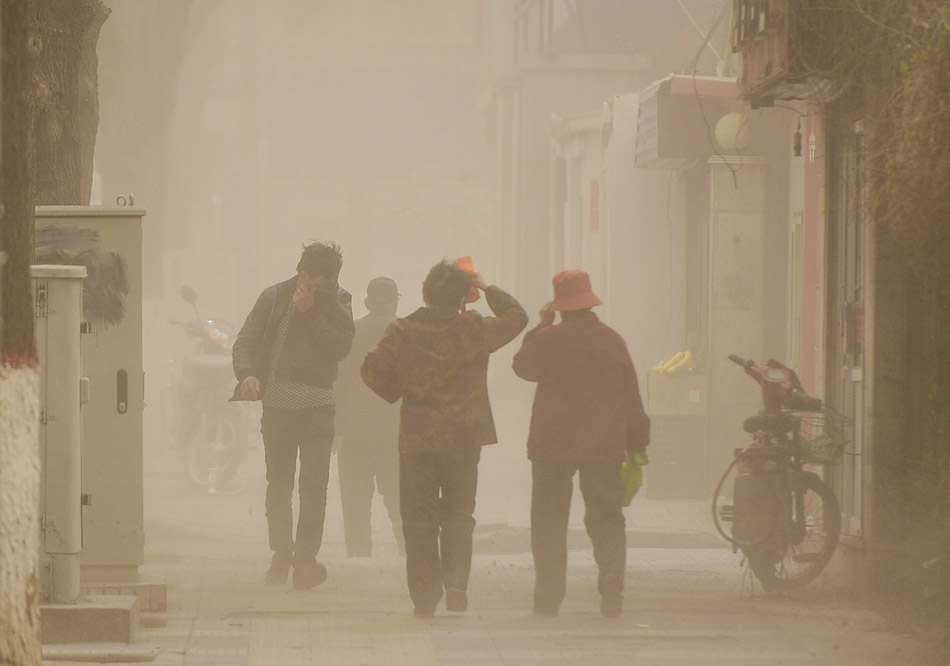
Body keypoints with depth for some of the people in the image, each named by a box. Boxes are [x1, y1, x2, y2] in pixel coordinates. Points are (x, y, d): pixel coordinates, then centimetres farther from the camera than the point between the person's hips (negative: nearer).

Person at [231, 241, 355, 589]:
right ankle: (281, 554, 23)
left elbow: (341, 346, -10)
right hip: (278, 403, 1)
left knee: (314, 485, -12)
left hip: (318, 406, -1)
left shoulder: (337, 301, 4)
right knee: (278, 486, 9)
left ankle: (305, 560, -15)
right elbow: (245, 341, 1)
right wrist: (247, 374, -18)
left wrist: (311, 313, -16)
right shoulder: (274, 298, 4)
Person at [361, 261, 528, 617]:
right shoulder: (475, 330, -7)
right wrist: (487, 288, 20)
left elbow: (372, 370, -9)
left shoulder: (402, 331, -5)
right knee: (458, 516, 12)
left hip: (416, 440, 0)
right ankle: (456, 583, -4)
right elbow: (516, 317, 8)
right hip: (463, 440, 0)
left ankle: (424, 596, 4)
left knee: (419, 520, 7)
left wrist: (396, 393, 9)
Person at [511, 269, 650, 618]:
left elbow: (523, 367, 12)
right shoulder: (612, 340, 2)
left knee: (549, 523, 5)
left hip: (553, 446, -2)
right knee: (606, 519, 7)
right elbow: (631, 399, 7)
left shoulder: (549, 338, -8)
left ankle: (548, 598, 1)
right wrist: (637, 445, 14)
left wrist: (540, 327, 18)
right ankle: (612, 593, -3)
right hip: (604, 446, 2)